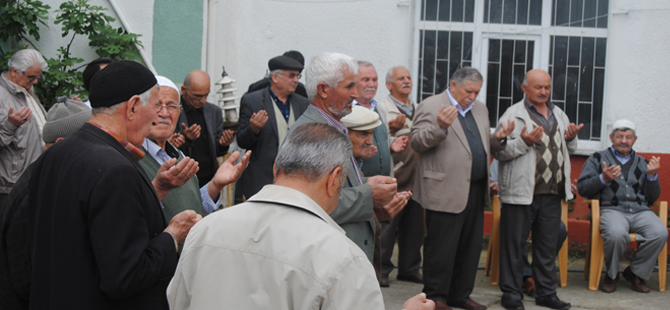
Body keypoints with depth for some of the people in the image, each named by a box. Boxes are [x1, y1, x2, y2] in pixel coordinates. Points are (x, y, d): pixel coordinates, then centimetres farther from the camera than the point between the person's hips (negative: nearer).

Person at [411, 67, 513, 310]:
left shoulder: (480, 109, 18)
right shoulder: (431, 106, -5)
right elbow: (416, 143, -12)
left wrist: (498, 138, 3)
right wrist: (440, 127, -27)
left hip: (476, 191, 7)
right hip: (445, 191, -7)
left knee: (470, 247, 13)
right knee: (441, 248, -1)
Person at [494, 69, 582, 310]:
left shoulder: (558, 114, 17)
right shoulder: (513, 114, -3)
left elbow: (568, 150, 26)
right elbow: (499, 151, -10)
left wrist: (571, 138, 5)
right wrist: (524, 142, -22)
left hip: (552, 193, 6)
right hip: (521, 192, -6)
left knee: (548, 246, 12)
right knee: (514, 245, 0)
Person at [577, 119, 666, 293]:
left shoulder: (642, 163, 24)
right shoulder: (598, 159, 15)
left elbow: (652, 198, 20)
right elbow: (582, 188, 4)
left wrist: (652, 176, 4)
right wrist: (603, 179, -11)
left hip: (640, 211, 3)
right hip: (611, 209, -3)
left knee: (660, 233, -28)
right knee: (616, 234, -37)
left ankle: (636, 273, -4)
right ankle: (611, 275, -7)